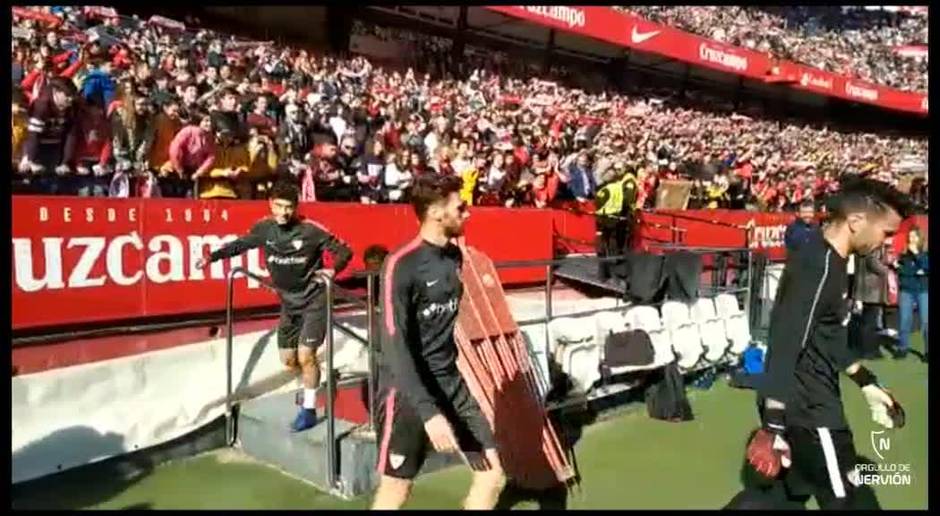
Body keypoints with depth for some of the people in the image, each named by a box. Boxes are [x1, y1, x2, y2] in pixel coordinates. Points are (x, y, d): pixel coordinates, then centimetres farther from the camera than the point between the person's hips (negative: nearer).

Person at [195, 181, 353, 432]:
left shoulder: (311, 230, -20)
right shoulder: (264, 228, -7)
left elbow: (344, 250, -13)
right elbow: (241, 244, 9)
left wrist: (333, 270, -30)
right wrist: (212, 257, 2)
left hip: (314, 300, -5)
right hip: (289, 302, 6)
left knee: (305, 356, -11)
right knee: (288, 359, 13)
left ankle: (309, 410, 7)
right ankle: (312, 383, 44)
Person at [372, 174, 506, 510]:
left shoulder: (458, 257, 4)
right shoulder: (402, 265, -17)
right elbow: (394, 346, -22)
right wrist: (429, 411, -29)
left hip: (454, 384, 7)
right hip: (409, 391, -6)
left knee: (493, 474, 7)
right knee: (396, 490, 4)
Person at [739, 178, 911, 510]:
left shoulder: (829, 262, 10)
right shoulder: (817, 266, -21)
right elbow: (786, 345, -25)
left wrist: (867, 383, 25)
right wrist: (773, 424, -25)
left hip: (813, 401, 10)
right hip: (808, 408, -10)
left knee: (789, 496, 17)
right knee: (843, 499, 5)